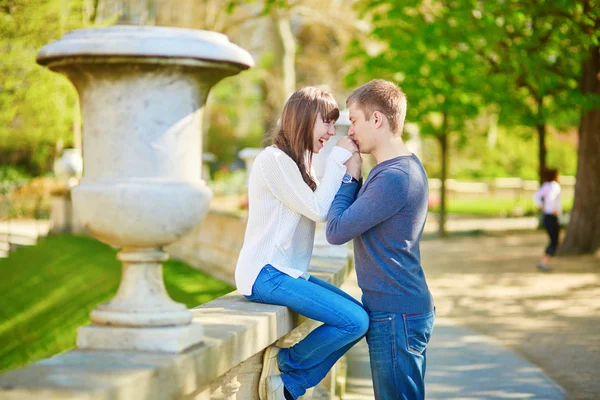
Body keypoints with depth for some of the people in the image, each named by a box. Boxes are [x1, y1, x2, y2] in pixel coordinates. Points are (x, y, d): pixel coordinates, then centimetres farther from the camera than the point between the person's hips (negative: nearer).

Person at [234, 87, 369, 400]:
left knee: (360, 318, 0)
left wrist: (348, 167, 2)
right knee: (355, 321, -19)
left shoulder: (296, 162, 18)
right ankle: (283, 364, 0)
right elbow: (318, 210, -16)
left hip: (290, 273, 10)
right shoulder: (274, 159, -12)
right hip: (265, 274, -10)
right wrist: (338, 159, -10)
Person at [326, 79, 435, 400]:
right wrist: (352, 176, 4)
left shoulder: (394, 178, -21)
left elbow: (336, 231, -18)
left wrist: (349, 176, -7)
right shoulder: (405, 168, 11)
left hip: (396, 316, -10)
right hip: (403, 309, 10)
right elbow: (358, 217, 16)